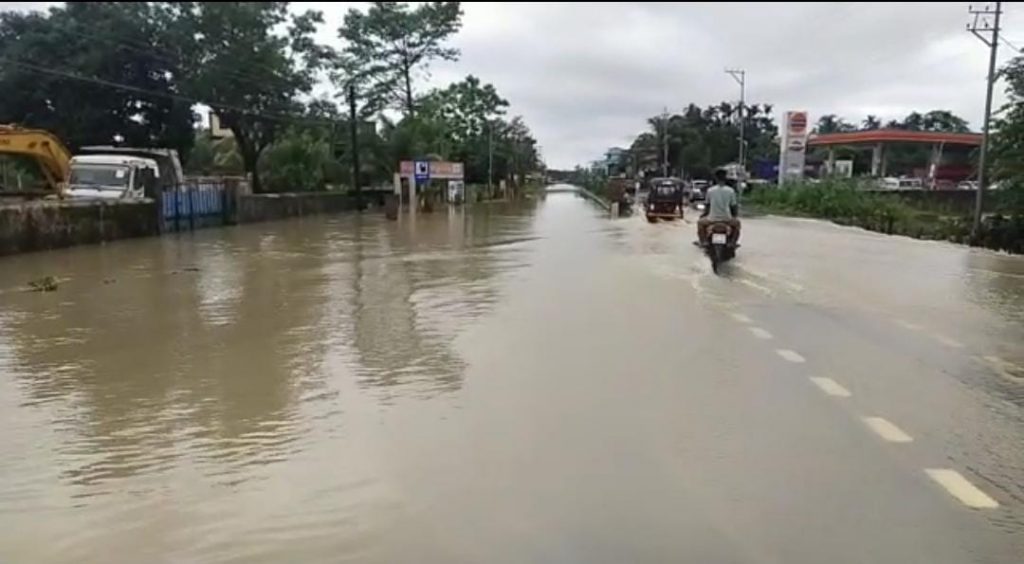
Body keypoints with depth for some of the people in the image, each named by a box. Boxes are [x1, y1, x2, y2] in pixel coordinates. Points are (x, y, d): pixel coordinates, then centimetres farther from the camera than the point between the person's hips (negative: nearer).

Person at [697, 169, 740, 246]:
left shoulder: (710, 190, -3)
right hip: (727, 219, 1)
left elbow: (707, 205, 8)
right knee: (737, 223, 32)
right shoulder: (731, 190, -3)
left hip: (712, 219, 0)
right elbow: (734, 206, 3)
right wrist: (735, 215, 22)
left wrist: (704, 213, 27)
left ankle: (703, 241, 25)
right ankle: (732, 243, 26)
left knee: (700, 222, 29)